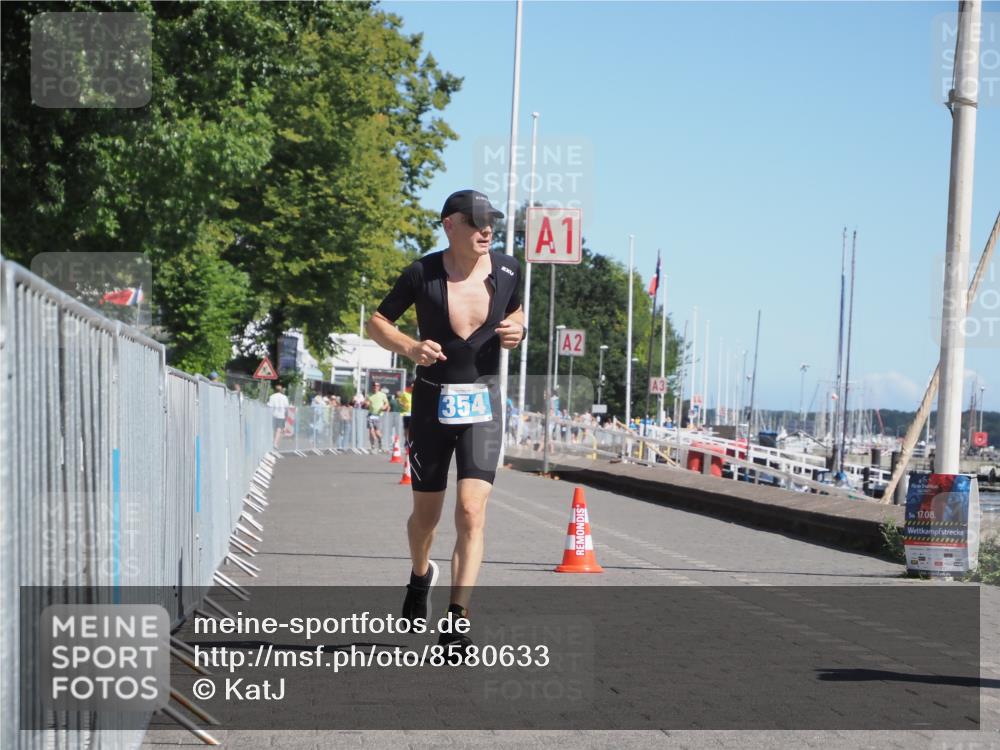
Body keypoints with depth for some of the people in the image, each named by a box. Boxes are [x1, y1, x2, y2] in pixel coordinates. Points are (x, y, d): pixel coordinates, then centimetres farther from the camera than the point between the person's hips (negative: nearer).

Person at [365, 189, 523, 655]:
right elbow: (376, 322, 2)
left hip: (482, 402, 1)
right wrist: (408, 347, -17)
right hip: (432, 401, -1)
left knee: (472, 511, -15)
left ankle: (457, 621, -17)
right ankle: (420, 576, 45)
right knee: (426, 513, 12)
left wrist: (515, 330, -3)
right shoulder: (422, 274, -8)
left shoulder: (507, 270, 1)